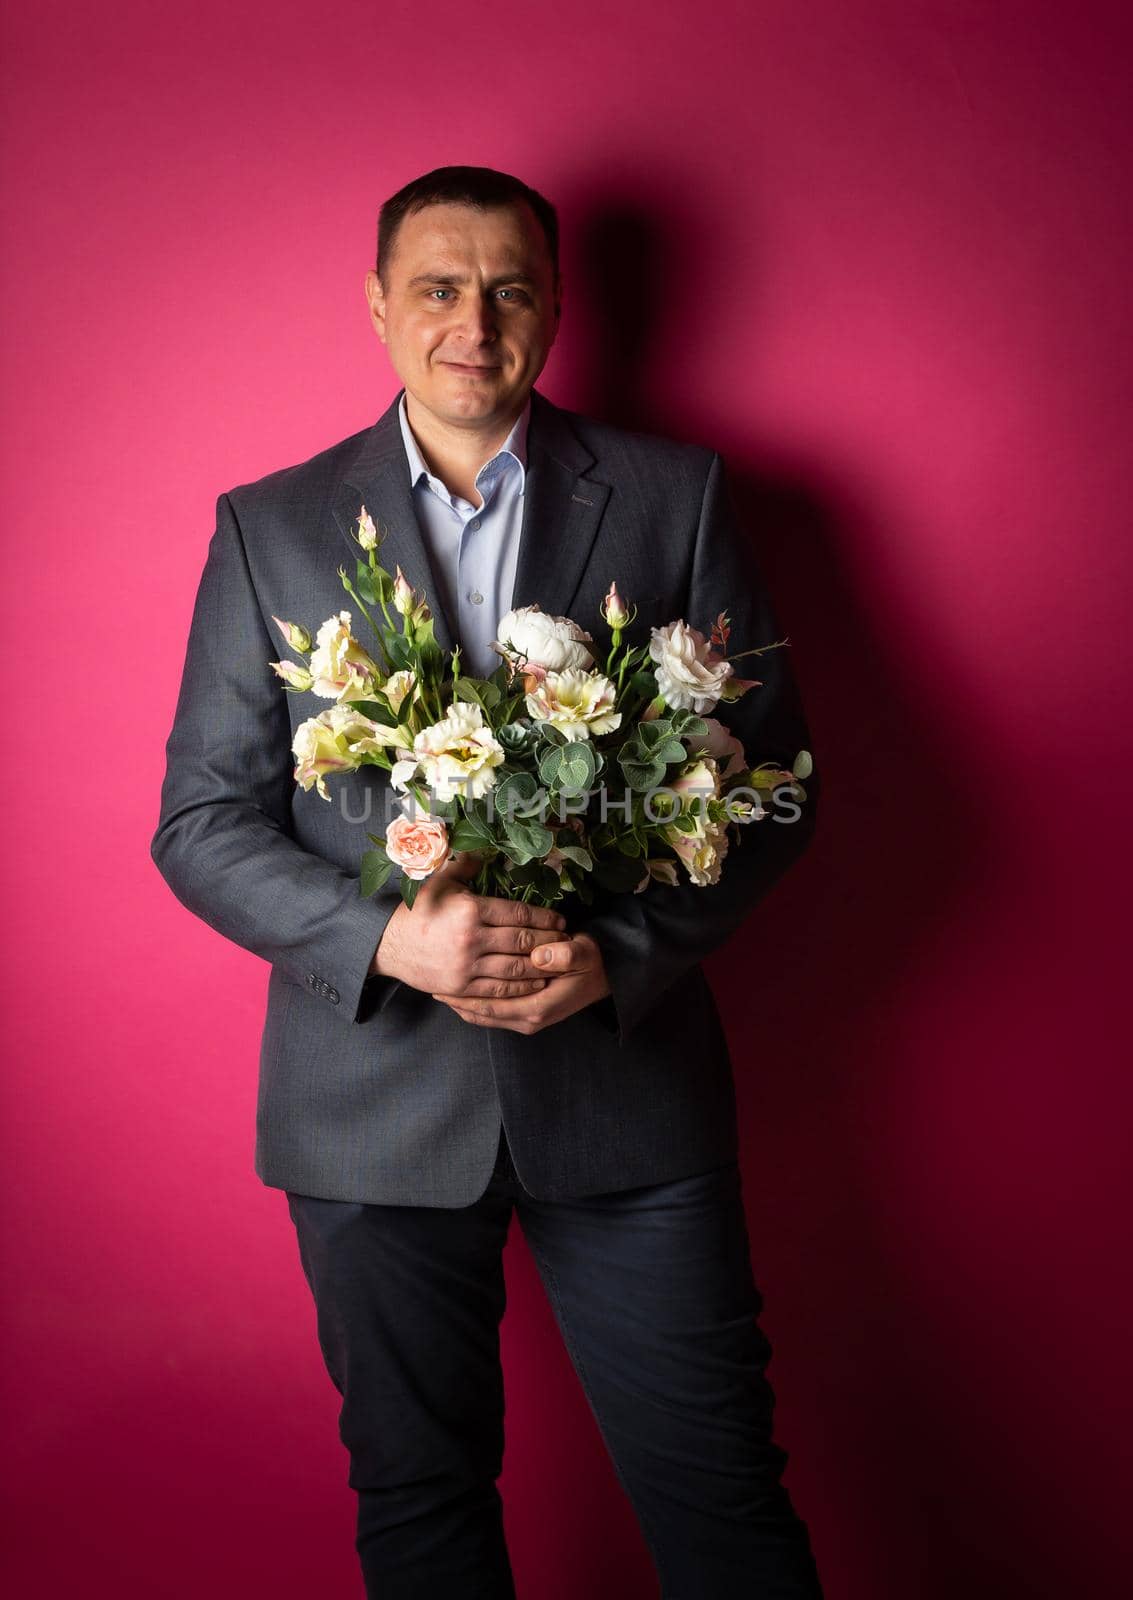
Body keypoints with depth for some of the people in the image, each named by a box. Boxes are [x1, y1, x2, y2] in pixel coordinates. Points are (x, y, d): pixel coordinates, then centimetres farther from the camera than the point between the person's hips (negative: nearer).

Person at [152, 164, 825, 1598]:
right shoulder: (269, 526, 3)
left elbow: (770, 775, 1)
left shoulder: (675, 497, 2)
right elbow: (201, 821, 0)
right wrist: (387, 939, -18)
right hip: (373, 1099, 1)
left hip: (628, 1074, 0)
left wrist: (616, 955, -15)